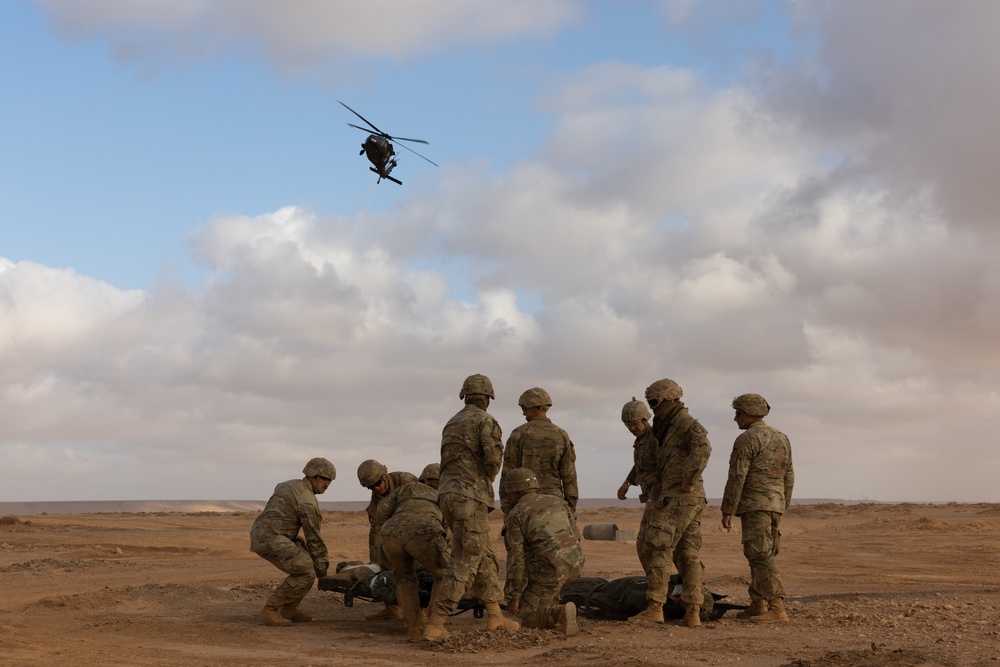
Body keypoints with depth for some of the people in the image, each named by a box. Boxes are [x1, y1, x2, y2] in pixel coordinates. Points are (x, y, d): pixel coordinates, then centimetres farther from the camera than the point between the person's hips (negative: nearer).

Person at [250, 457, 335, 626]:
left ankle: (288, 609, 15)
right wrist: (322, 570, 3)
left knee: (307, 561, 15)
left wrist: (295, 537, 22)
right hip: (271, 538, -10)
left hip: (261, 535, 10)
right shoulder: (308, 501, -10)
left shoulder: (288, 485, 19)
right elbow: (313, 538, -6)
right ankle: (269, 611, -11)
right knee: (305, 573, -15)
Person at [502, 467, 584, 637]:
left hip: (550, 570, -6)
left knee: (529, 619, 10)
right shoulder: (557, 501, 15)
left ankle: (560, 614, -17)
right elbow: (575, 537, 20)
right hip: (575, 564, 6)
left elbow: (516, 558, -7)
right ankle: (549, 609, 23)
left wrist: (514, 597, -3)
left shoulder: (515, 515, -2)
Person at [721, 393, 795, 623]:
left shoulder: (746, 440, -11)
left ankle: (777, 610, -16)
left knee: (761, 557, -11)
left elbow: (737, 478, -15)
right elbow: (788, 479, 17)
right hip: (775, 504, 9)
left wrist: (727, 512, -12)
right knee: (759, 555, 14)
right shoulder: (781, 438, 15)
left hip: (755, 504, -9)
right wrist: (781, 511, 23)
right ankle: (758, 606, 15)